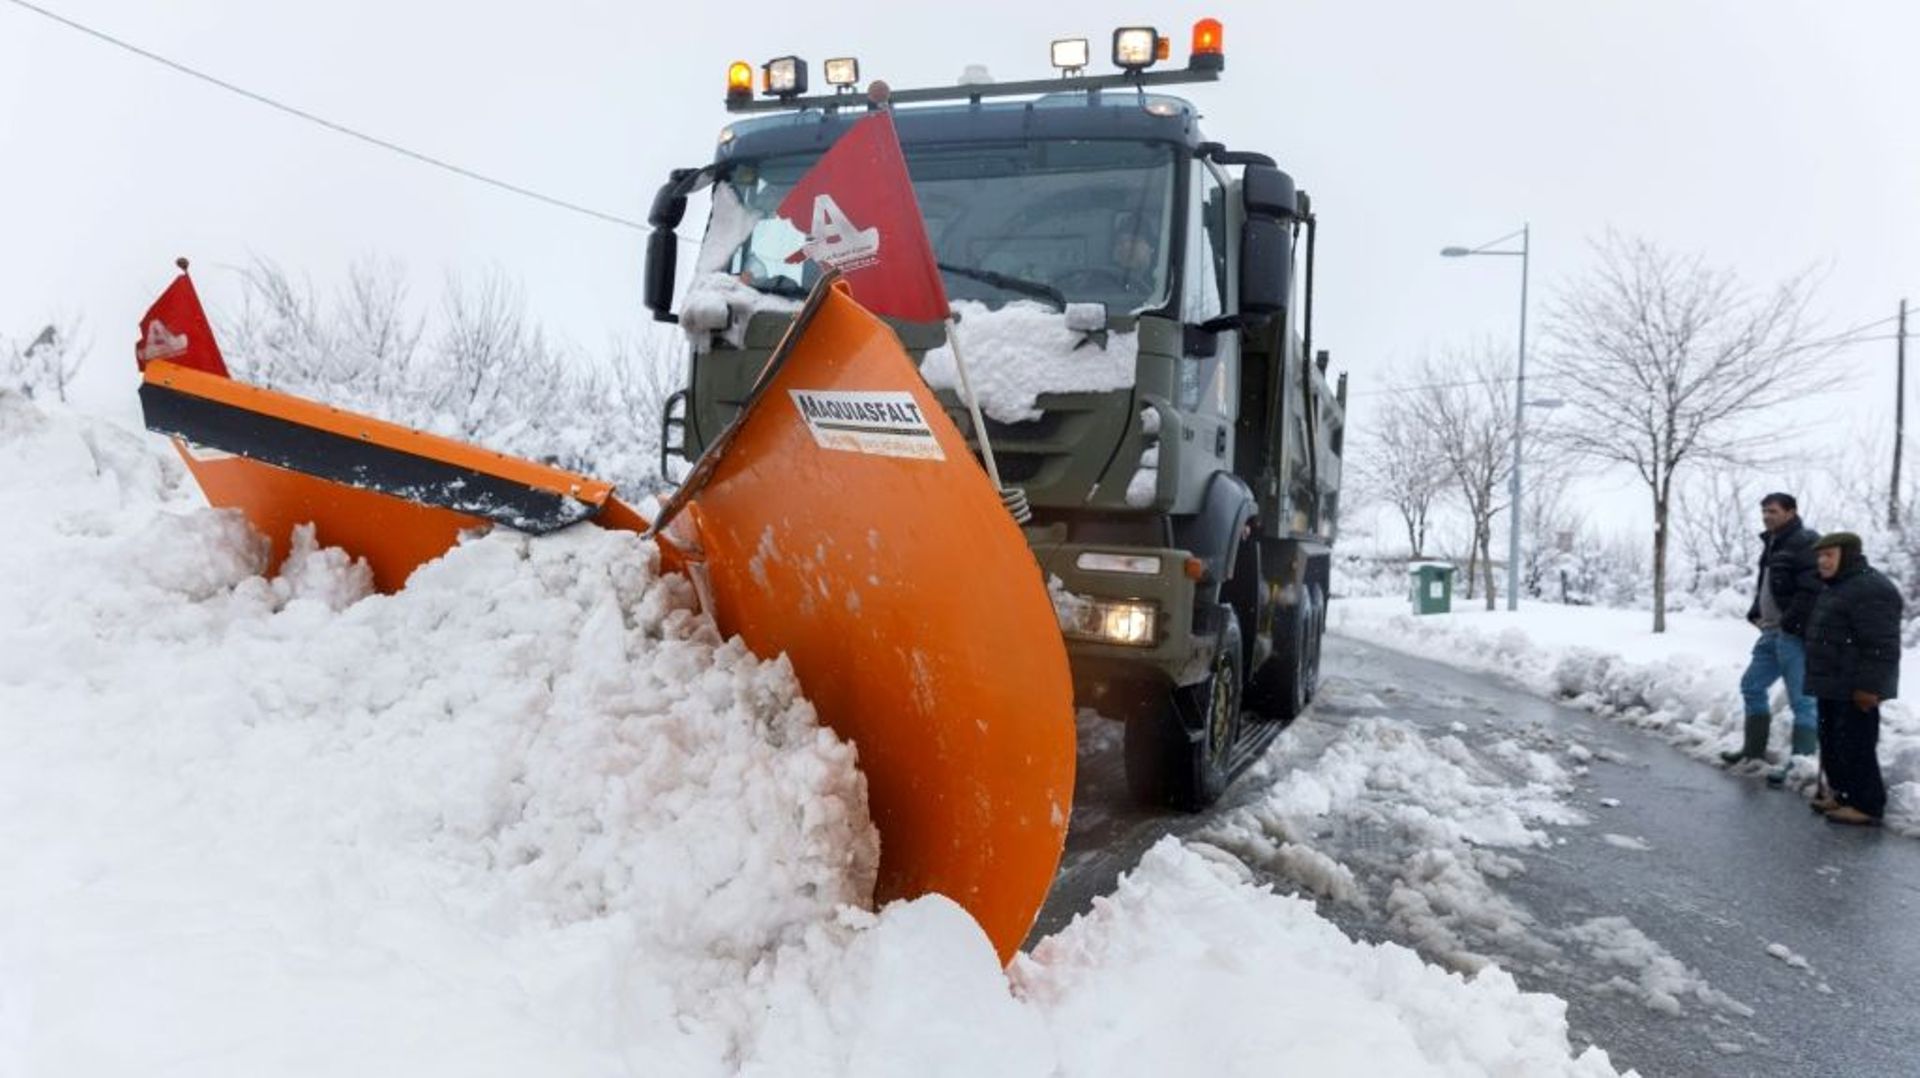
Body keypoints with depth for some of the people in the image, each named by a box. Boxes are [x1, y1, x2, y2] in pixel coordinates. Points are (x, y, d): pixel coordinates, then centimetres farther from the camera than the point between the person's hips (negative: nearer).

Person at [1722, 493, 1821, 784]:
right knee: (1752, 685, 17)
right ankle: (1755, 747, 29)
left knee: (1801, 699, -7)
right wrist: (1756, 614, 12)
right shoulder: (1772, 543, 17)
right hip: (1772, 632, 10)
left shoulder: (1806, 542, -13)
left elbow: (1812, 589, -22)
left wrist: (1790, 622, -20)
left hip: (1794, 634, -10)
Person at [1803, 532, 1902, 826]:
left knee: (1856, 746, -7)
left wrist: (1868, 686, -24)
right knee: (1832, 744, 16)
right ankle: (1845, 794, 26)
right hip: (1833, 685, 11)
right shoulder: (1838, 588, 17)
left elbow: (1881, 645, -23)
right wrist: (1819, 679, 26)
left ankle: (1867, 805, -2)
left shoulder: (1870, 589, -18)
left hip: (1853, 690, -11)